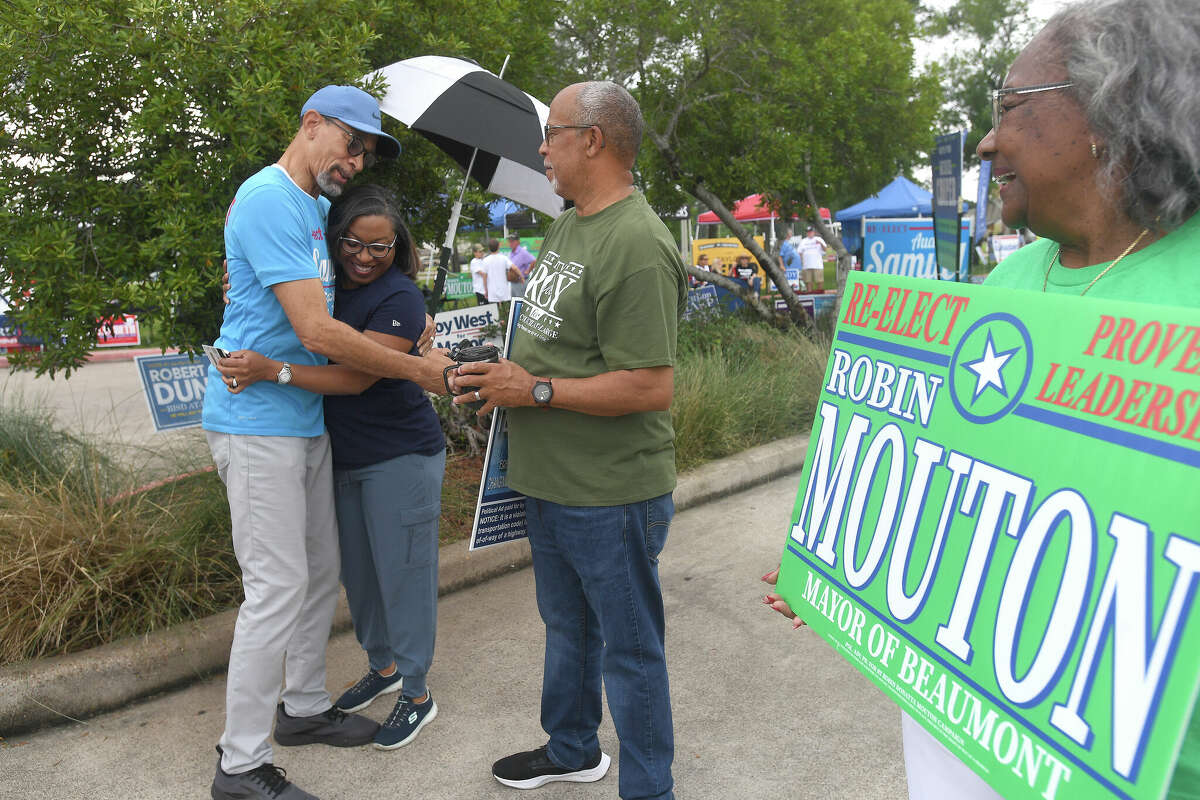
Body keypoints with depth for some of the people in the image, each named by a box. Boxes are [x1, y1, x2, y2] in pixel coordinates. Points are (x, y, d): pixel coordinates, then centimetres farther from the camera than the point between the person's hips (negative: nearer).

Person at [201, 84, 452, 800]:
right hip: (260, 424, -9)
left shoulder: (319, 205, 13)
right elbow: (318, 332, -24)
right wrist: (419, 369, -14)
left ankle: (304, 707, 33)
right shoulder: (270, 200, -16)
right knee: (279, 587, -6)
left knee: (322, 573, 16)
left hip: (308, 420, 9)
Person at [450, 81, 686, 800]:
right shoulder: (566, 225, 10)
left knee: (629, 648, 7)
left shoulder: (638, 246, -23)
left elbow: (651, 387, -27)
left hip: (611, 496, -10)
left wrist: (536, 389, -21)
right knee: (566, 627, 25)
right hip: (551, 483, 10)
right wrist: (504, 371, 7)